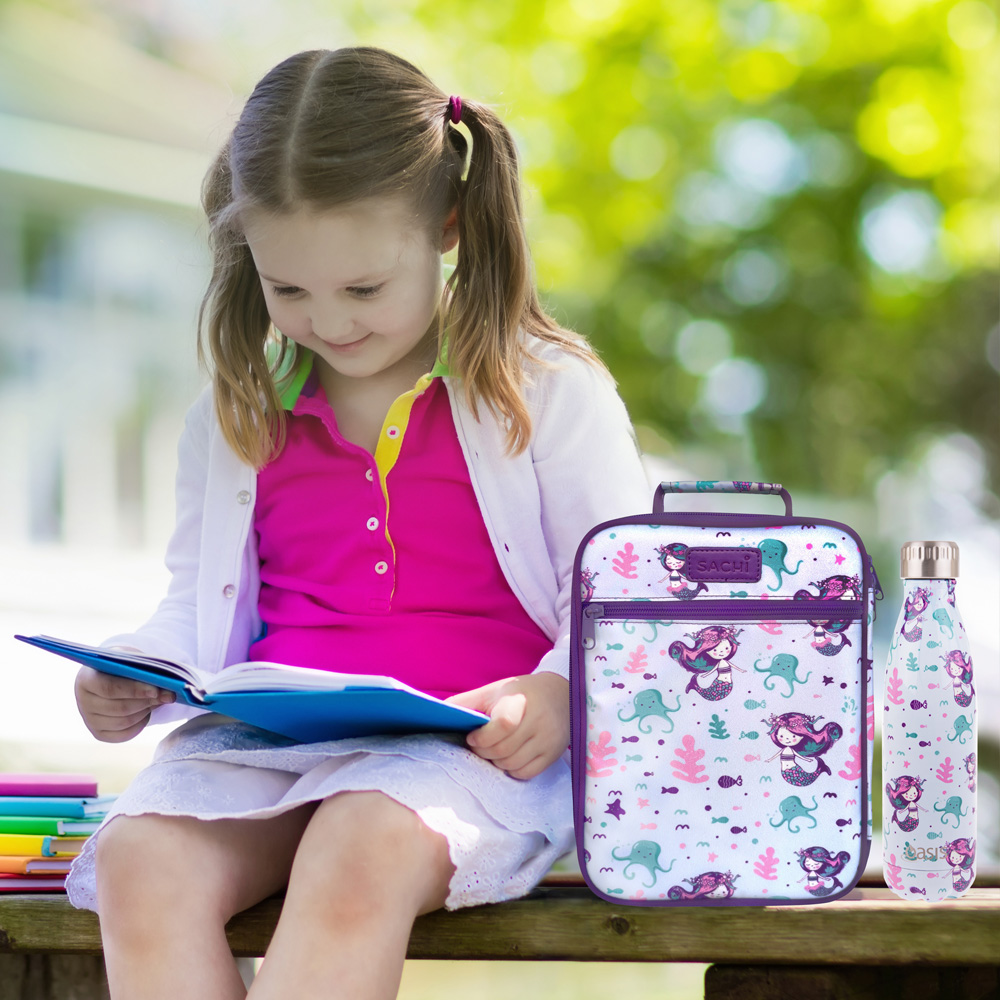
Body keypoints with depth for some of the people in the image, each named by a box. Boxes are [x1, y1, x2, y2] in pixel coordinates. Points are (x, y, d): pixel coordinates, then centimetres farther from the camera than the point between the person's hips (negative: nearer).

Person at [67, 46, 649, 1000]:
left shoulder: (546, 391, 6)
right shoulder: (238, 414, 17)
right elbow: (198, 604, 25)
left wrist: (555, 694, -18)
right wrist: (137, 678, 3)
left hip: (471, 743, -4)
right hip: (264, 735, 4)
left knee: (361, 852, -38)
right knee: (139, 858, -28)